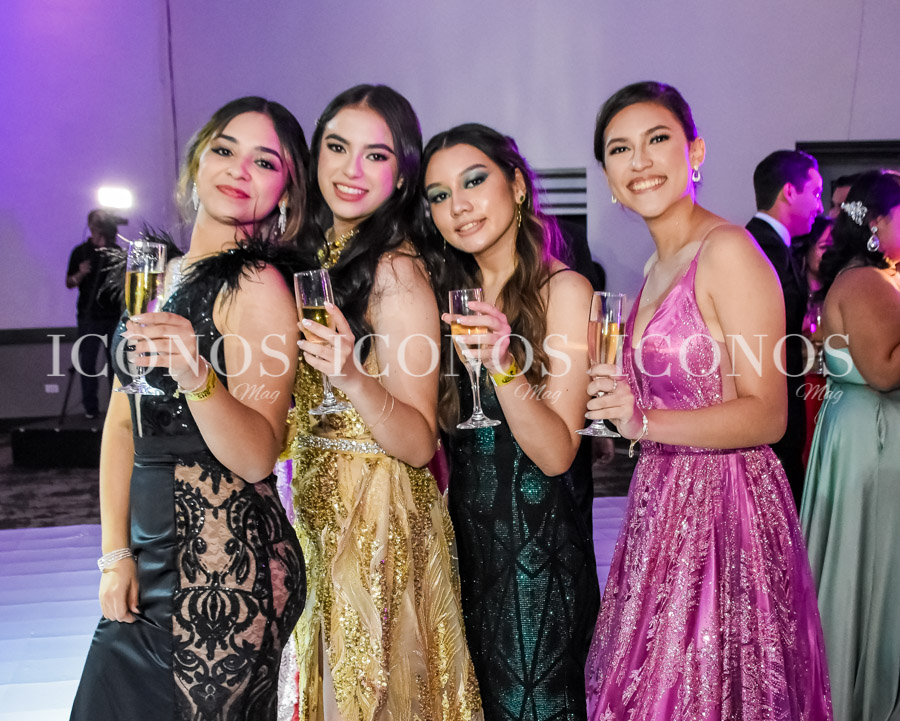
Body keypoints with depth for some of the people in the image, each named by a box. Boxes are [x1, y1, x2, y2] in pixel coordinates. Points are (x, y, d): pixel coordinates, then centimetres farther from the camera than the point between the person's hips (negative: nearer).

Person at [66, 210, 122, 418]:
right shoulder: (80, 251, 6)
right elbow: (69, 283, 6)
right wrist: (80, 273, -13)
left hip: (113, 315, 1)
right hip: (89, 317, -1)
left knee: (115, 362, 2)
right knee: (87, 362, -3)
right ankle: (90, 407, 5)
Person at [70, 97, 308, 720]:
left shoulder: (258, 286, -14)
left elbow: (257, 458, -18)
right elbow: (122, 422, 9)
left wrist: (196, 376, -34)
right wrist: (116, 551, 5)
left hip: (223, 570, -7)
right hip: (150, 560, 7)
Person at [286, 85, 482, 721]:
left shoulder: (396, 270, -17)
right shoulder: (310, 252, 5)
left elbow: (420, 445, -20)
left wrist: (355, 380, -34)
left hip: (380, 520, -7)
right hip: (310, 506, 7)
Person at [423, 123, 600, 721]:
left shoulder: (563, 289, -11)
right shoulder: (453, 294, 7)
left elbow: (557, 453, -18)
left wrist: (503, 362, -31)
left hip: (538, 543, -6)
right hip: (466, 532, 6)